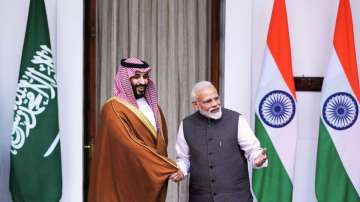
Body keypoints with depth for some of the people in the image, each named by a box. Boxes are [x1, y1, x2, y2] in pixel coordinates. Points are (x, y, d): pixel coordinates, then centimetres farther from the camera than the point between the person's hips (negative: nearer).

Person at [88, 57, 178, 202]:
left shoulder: (152, 106, 12)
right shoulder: (113, 109, -12)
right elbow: (129, 146, -20)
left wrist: (165, 169, 4)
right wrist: (168, 168, -20)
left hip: (152, 180, 7)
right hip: (127, 182, -7)